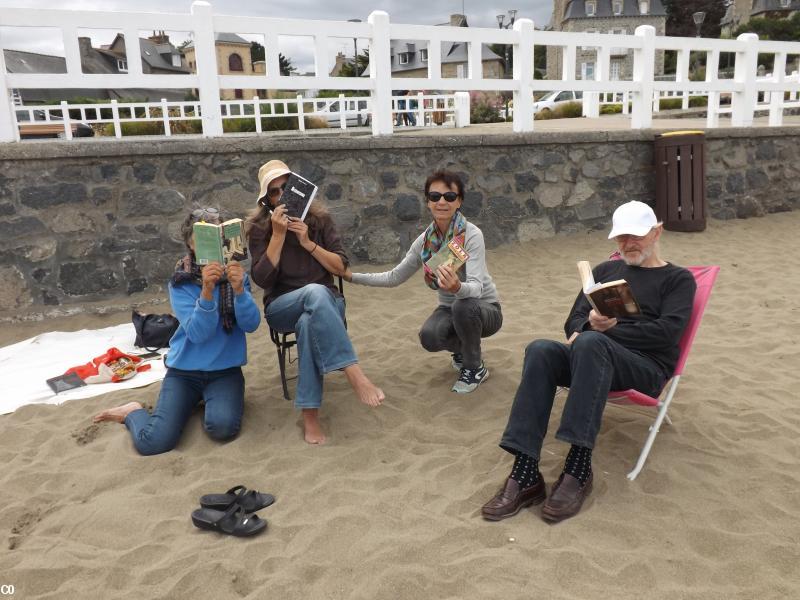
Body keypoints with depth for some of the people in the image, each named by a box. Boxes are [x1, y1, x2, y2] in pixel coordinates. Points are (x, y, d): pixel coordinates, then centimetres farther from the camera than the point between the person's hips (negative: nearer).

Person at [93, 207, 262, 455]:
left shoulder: (236, 276, -2)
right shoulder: (181, 283, -7)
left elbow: (251, 324, -14)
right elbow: (197, 333, -19)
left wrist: (238, 289, -31)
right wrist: (207, 291, -34)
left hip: (224, 371, 1)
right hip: (184, 371, -1)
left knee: (222, 427, -29)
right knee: (152, 442, -19)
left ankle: (209, 401, 7)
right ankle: (133, 412, 17)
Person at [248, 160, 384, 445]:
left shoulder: (320, 219, 5)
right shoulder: (259, 228, 2)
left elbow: (341, 266, -1)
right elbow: (262, 278, -10)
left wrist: (308, 243, -13)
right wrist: (278, 235, -15)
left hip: (325, 302, 1)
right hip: (282, 308, -1)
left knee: (309, 322, -38)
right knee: (315, 292, -38)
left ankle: (310, 414, -35)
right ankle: (354, 374, -45)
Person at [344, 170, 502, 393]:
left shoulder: (472, 235, -22)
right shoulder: (424, 240, -6)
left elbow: (476, 287, -33)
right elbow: (394, 277, 4)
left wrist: (458, 288, -56)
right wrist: (352, 276, -3)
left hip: (483, 309, -3)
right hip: (449, 308, 4)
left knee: (463, 306, -37)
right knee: (429, 337, -29)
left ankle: (475, 368, -8)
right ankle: (463, 348, 9)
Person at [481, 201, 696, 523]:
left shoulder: (678, 278, 14)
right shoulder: (605, 270, 27)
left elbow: (667, 330, -4)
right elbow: (573, 321, 17)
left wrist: (608, 330, -12)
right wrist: (590, 324, -8)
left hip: (647, 366, -4)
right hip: (596, 356, 4)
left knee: (590, 342, -38)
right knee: (541, 349, -30)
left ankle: (578, 469, -39)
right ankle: (525, 474, -37)